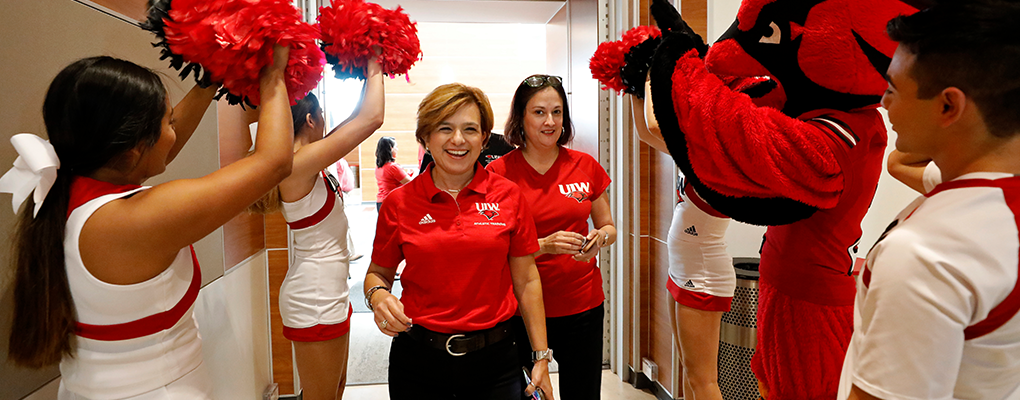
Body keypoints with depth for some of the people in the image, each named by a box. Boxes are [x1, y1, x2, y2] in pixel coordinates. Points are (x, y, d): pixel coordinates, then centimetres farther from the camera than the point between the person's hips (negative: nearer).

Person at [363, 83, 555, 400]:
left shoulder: (508, 195, -3)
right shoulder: (399, 202, -4)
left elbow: (526, 280, 1)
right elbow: (378, 272, 8)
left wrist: (541, 357, 1)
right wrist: (378, 295, -15)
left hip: (494, 360, 0)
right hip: (418, 361, 1)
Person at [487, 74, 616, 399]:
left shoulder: (586, 166, 2)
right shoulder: (500, 173, -7)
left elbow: (608, 227, 12)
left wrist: (599, 238, -10)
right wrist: (543, 245, -21)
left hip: (583, 305, 3)